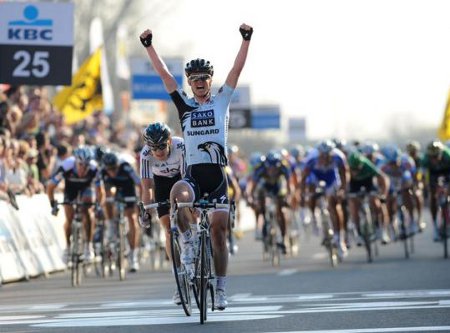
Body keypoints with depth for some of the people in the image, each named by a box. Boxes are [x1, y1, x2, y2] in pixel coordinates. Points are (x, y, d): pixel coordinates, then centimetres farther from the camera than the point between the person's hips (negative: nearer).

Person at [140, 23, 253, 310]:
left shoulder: (222, 101, 10)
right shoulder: (184, 105, 11)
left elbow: (237, 69, 3)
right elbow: (164, 73, 7)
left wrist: (246, 39, -5)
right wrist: (149, 46, 1)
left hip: (217, 176, 0)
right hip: (193, 175, 0)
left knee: (219, 231, -2)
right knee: (177, 195, -36)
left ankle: (221, 289, 5)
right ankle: (189, 241, -16)